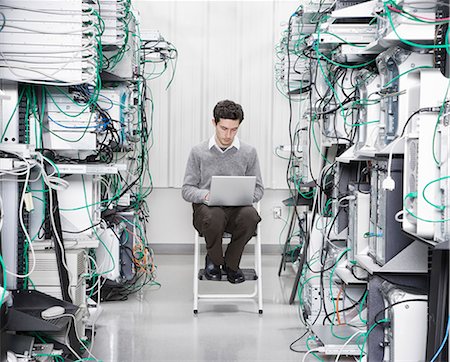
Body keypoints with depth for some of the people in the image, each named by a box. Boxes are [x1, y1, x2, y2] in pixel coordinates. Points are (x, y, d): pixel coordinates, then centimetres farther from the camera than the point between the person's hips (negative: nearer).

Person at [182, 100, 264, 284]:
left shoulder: (249, 152, 8)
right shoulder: (199, 152, 6)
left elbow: (258, 189, 10)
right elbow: (187, 189, 5)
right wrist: (205, 195, -17)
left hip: (237, 208, 1)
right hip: (206, 208, -1)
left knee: (250, 215, -35)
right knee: (214, 215, -38)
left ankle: (231, 263, -8)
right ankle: (213, 260, -5)